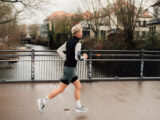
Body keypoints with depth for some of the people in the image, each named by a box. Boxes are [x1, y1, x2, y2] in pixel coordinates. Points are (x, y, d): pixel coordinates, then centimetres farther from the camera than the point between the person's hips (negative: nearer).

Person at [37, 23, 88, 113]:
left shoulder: (69, 42, 10)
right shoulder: (77, 43, -17)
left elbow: (59, 50, 14)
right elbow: (77, 57, -24)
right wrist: (84, 57, -3)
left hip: (68, 67, 9)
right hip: (70, 69, -9)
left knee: (78, 86, 14)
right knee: (61, 89, -2)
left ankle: (78, 106, 19)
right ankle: (43, 101, 2)